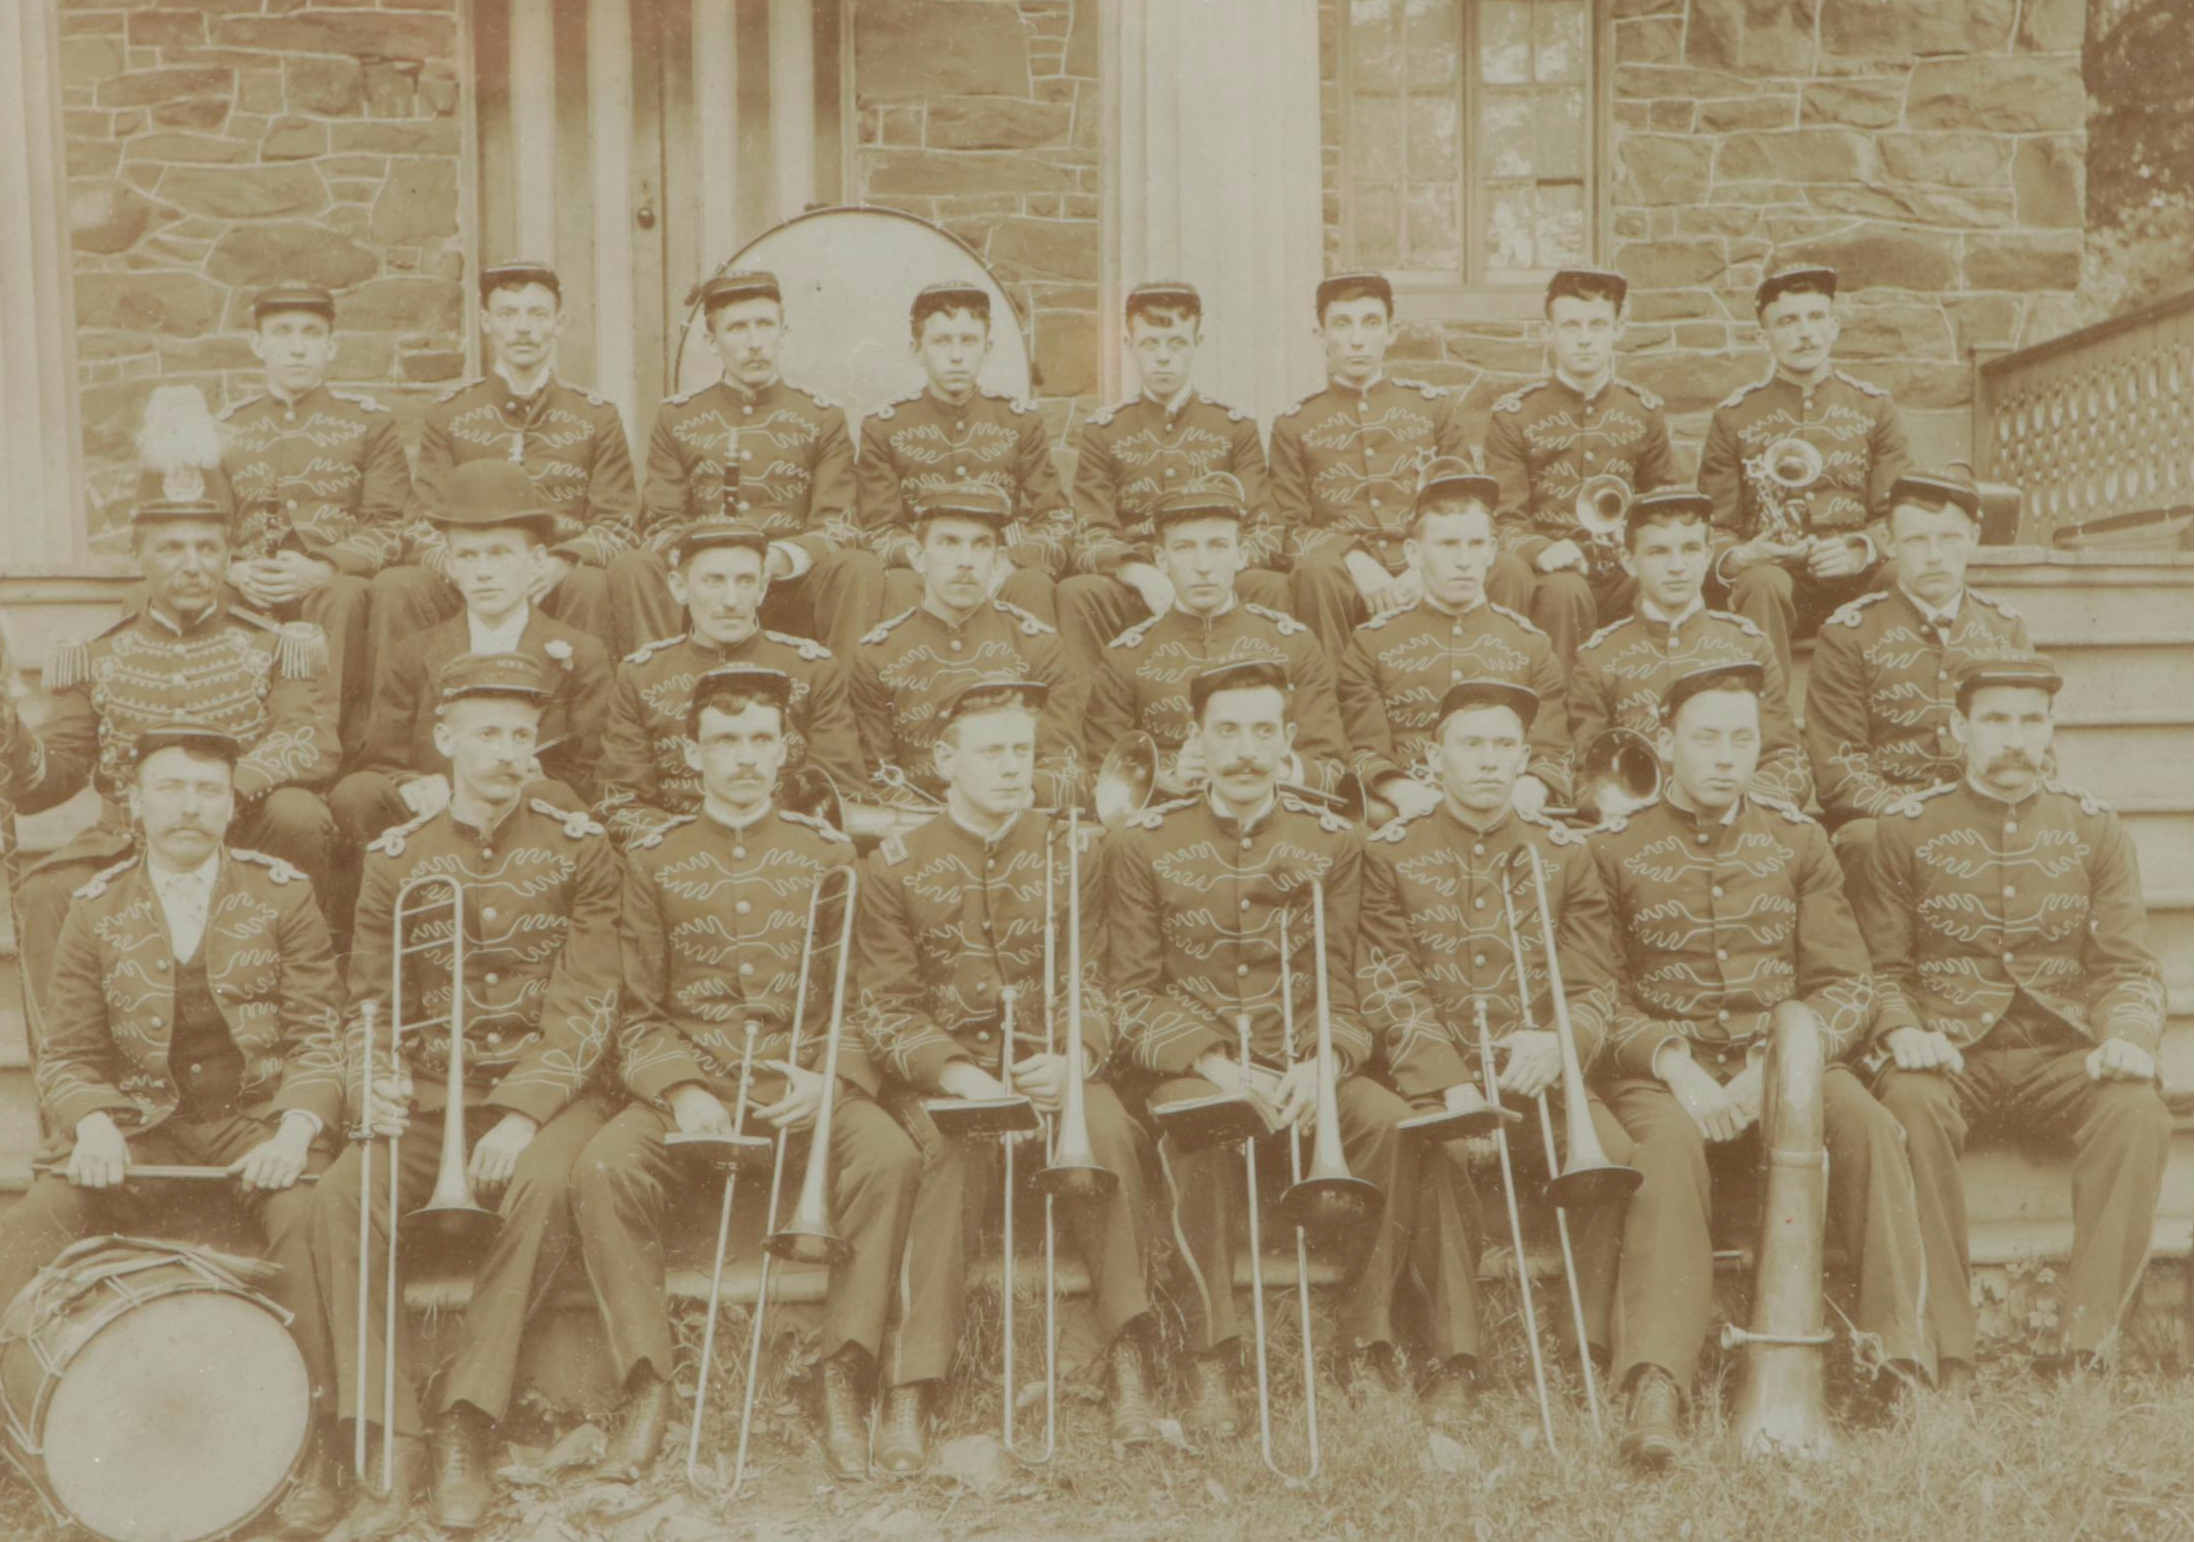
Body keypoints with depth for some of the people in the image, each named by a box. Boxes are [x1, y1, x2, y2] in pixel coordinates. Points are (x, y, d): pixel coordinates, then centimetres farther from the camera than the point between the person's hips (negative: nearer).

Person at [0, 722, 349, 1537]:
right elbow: (67, 1055, 7)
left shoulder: (282, 895, 1)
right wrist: (92, 1125, -15)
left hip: (259, 1117, -2)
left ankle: (314, 1448, -19)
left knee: (308, 1217, -30)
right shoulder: (97, 910, 5)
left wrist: (296, 1129, -21)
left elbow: (319, 1036, -2)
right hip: (144, 1125, 2)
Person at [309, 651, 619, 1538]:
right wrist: (374, 1092, -15)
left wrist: (524, 1115, -20)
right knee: (340, 1195, -26)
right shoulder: (396, 858, 8)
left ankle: (466, 1425, -23)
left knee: (544, 1186, -34)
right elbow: (369, 1007, 8)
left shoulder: (578, 849, 1)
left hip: (545, 1093, -2)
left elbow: (584, 1009, -6)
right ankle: (393, 1440, -19)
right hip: (428, 1096, 2)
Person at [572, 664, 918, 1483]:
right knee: (603, 1167, -29)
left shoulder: (828, 853, 10)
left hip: (806, 1086, 0)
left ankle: (844, 1384, -19)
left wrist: (827, 1080, -13)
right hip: (686, 1084, 0)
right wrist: (681, 1091, -13)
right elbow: (638, 1013, 6)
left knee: (889, 1159, -30)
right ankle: (648, 1387, -16)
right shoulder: (652, 859, 9)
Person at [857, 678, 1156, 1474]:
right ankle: (912, 1392, -30)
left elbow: (1092, 985, 5)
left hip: (1049, 1065, 1)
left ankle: (1129, 1362, -26)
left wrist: (1075, 1057, -17)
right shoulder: (897, 865, 4)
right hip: (939, 1072, -1)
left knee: (1108, 1129, -31)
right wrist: (957, 1074, -18)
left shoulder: (1070, 852, 9)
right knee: (957, 1152, -34)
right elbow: (887, 1011, 0)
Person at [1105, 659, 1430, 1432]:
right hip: (1191, 1066, -2)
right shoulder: (1142, 845, 3)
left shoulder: (1333, 842, 8)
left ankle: (1370, 1341, -13)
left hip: (1305, 1067, 2)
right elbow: (1134, 993, 0)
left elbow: (1343, 990, 6)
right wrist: (1213, 1064, -17)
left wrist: (1321, 1065, -16)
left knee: (1394, 1122, -28)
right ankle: (1212, 1360, -24)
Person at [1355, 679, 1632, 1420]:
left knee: (1615, 1153, -26)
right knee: (1442, 1153, -33)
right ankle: (1453, 1361, -21)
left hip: (1539, 1074, 2)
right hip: (1434, 1079, -2)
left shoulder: (1564, 851, 12)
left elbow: (1595, 983, 7)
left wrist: (1559, 1042, -17)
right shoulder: (1391, 851, 5)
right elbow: (1387, 987, -2)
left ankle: (1595, 1351, -10)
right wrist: (1452, 1084, -17)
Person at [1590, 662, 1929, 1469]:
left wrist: (1775, 1064, -12)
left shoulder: (1797, 840, 12)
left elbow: (1847, 984, 7)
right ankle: (1655, 1389, -40)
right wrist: (1673, 1063, -15)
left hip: (1785, 1056, 2)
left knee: (1869, 1124, -28)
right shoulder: (1616, 849, 6)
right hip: (1664, 1065, -2)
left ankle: (1903, 1363, -24)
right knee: (1672, 1140, -35)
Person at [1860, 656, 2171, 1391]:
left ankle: (2087, 1352, -24)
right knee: (1911, 1106, -35)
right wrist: (1902, 1033, -16)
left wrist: (2129, 1037, -14)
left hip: (2061, 1054, 2)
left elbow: (2129, 967, 7)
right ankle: (1946, 1359, -30)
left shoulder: (2096, 830, 13)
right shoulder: (1906, 829, 8)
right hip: (1946, 1052, -1)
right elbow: (1881, 967, 5)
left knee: (2138, 1112, -30)